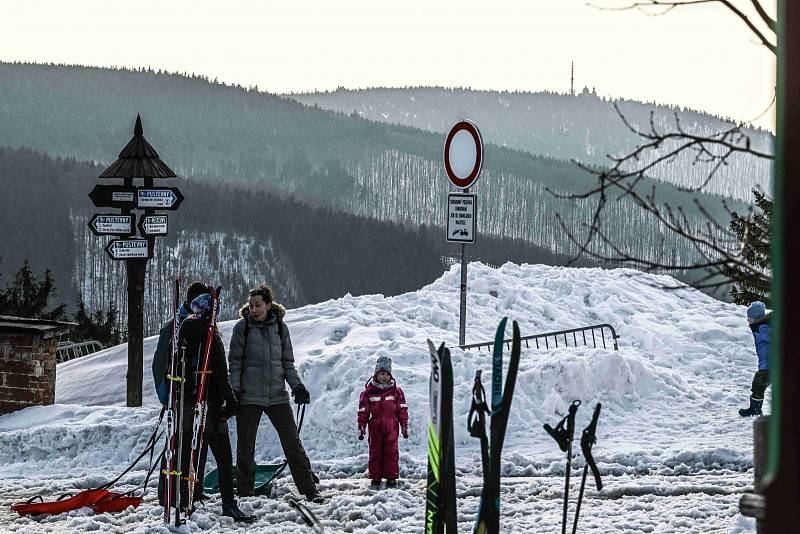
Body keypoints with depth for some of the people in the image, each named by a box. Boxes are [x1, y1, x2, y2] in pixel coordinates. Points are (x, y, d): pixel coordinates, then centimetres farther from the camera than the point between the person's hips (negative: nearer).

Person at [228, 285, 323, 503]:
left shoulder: (280, 327, 7)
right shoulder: (242, 327, 0)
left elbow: (287, 362, 12)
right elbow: (235, 362, 2)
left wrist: (297, 386, -2)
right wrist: (234, 390, -7)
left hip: (277, 395, 2)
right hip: (249, 396, -2)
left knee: (293, 443, 0)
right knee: (245, 447, 3)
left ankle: (309, 489, 5)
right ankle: (244, 494, 14)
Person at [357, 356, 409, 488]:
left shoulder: (396, 391, 4)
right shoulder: (368, 392, 2)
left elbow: (402, 410, 7)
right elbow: (363, 411, 5)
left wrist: (405, 426, 4)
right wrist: (361, 427, 2)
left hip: (391, 427, 0)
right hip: (375, 427, 0)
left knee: (391, 452, -1)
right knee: (375, 452, 5)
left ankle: (391, 477, 5)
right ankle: (375, 477, 13)